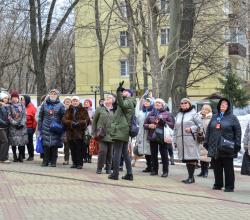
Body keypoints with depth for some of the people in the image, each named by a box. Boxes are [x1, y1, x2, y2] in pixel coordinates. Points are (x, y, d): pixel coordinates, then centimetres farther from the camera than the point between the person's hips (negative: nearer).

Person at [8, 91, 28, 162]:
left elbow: (24, 115, 6)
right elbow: (9, 116, -3)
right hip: (13, 127, -2)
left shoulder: (22, 106, 10)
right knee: (14, 142, -2)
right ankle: (15, 156, 6)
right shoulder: (10, 106, 2)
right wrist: (15, 123, -13)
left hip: (22, 127, 2)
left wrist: (22, 123, -7)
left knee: (22, 141, -2)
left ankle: (21, 156, 7)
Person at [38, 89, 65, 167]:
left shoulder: (60, 105, 3)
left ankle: (53, 162, 9)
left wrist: (62, 128, -5)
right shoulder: (44, 104, 8)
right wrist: (40, 128, 6)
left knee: (54, 146, 1)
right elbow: (40, 117, 11)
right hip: (46, 128, 1)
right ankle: (45, 161, 9)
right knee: (46, 146, 0)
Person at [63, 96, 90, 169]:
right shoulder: (68, 111, 15)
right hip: (70, 132, 4)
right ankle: (74, 163, 15)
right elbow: (64, 119, 3)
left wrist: (79, 123, -18)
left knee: (79, 149, -6)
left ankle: (80, 163, -1)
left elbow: (87, 120, -4)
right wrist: (71, 123, -15)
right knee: (72, 149, 7)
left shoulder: (83, 110, 5)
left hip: (79, 133, -3)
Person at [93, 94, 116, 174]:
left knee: (110, 153, 4)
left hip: (111, 135, 2)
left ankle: (108, 168, 15)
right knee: (102, 151, -10)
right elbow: (94, 121, 9)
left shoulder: (114, 111, 7)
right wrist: (94, 133, 4)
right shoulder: (100, 109, 6)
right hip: (102, 134, -2)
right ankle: (99, 168, 2)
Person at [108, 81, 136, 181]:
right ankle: (129, 174, 11)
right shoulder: (128, 102, 22)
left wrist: (118, 91, -34)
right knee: (125, 153, 11)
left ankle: (115, 173, -7)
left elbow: (121, 104, -30)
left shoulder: (128, 102, -9)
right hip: (124, 132, 10)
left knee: (117, 152, -7)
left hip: (120, 131, -10)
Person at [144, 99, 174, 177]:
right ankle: (154, 170, 16)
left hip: (162, 137, -3)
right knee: (153, 155, 7)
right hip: (153, 137, 3)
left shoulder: (166, 114, 4)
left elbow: (172, 125, -3)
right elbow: (145, 124, 15)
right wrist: (149, 126, -7)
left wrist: (163, 121, -15)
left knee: (164, 155, -2)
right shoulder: (151, 113, 13)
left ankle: (165, 171, 2)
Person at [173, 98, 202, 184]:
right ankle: (190, 176, 13)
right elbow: (175, 129, 21)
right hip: (181, 140, 6)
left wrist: (191, 129, -15)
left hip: (191, 139, -6)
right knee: (186, 159, 7)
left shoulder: (193, 114, 2)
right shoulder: (179, 115, 20)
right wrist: (175, 140, 16)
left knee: (191, 158, -8)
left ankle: (191, 177, -3)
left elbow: (200, 125, -2)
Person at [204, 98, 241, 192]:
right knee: (217, 167, 8)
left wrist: (237, 145, -10)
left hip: (227, 148, -4)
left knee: (228, 168, 0)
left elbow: (238, 131, -3)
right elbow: (208, 130, 16)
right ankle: (218, 184, 17)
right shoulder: (214, 117, 15)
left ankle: (229, 186, 5)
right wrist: (206, 142, 9)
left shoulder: (232, 118, 2)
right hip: (215, 147, 4)